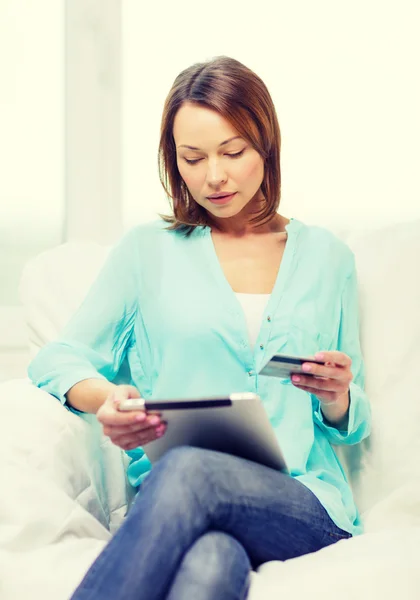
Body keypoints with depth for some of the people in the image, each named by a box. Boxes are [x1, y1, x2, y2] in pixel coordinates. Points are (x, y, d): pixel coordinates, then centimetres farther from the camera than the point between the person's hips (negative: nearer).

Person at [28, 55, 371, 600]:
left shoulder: (325, 257, 18)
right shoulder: (146, 250, 15)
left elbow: (351, 424, 21)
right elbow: (59, 358, 9)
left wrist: (337, 399, -4)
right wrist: (107, 398, -14)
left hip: (303, 500, 1)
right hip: (171, 490, -1)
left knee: (188, 473, -36)